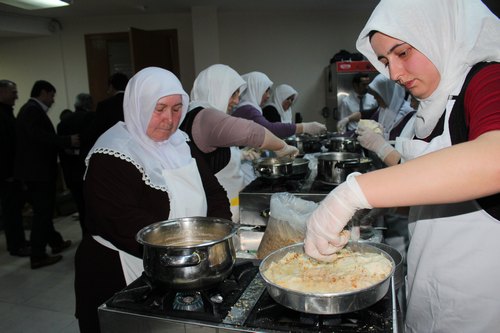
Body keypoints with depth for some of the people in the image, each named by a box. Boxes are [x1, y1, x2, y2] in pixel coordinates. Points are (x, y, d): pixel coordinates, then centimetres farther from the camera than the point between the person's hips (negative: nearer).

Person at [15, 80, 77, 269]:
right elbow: (39, 136, -27)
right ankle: (38, 256, 5)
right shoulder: (32, 110, -15)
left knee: (44, 210, 19)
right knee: (42, 212, -3)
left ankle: (56, 242, 34)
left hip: (37, 169, 10)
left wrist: (64, 144, 6)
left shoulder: (32, 110, 16)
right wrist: (68, 141, -25)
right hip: (37, 171, -10)